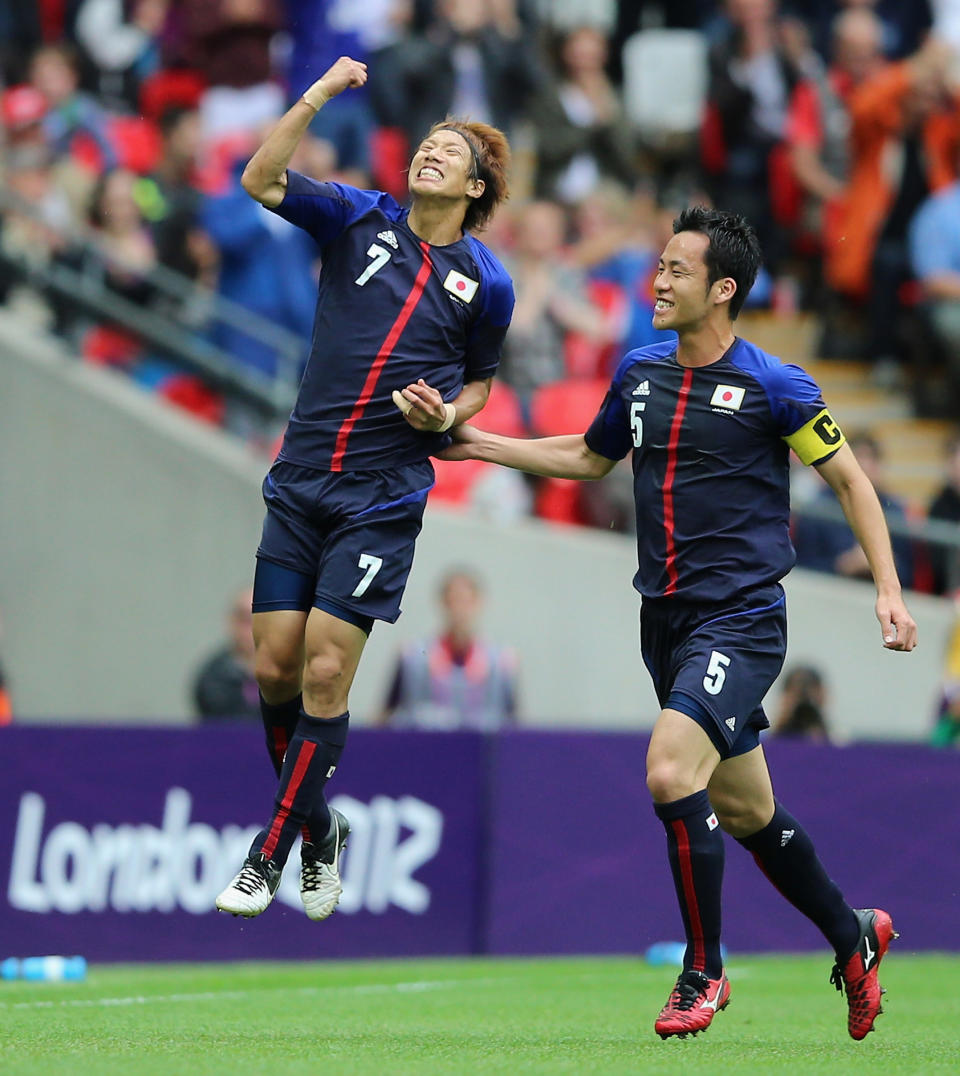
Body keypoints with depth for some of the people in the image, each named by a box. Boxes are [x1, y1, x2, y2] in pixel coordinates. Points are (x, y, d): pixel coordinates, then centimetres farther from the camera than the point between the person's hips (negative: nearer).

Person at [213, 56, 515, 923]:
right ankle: (319, 830, 22)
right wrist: (315, 100, -19)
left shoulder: (486, 282, 3)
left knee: (326, 675, -9)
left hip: (383, 499, -2)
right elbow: (261, 180, -9)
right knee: (274, 667, 1)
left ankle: (272, 852, 1)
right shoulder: (360, 220, 4)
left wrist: (448, 414, -4)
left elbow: (481, 378, 18)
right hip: (300, 482, 2)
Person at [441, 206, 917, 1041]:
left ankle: (704, 972, -8)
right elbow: (590, 457, 26)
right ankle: (853, 936, 34)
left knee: (671, 771, -23)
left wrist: (889, 588, -8)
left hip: (742, 620, -7)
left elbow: (849, 478, -1)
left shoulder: (772, 386, -9)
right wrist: (484, 445, 19)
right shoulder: (640, 373, 9)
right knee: (744, 811, 13)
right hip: (667, 620, 7)